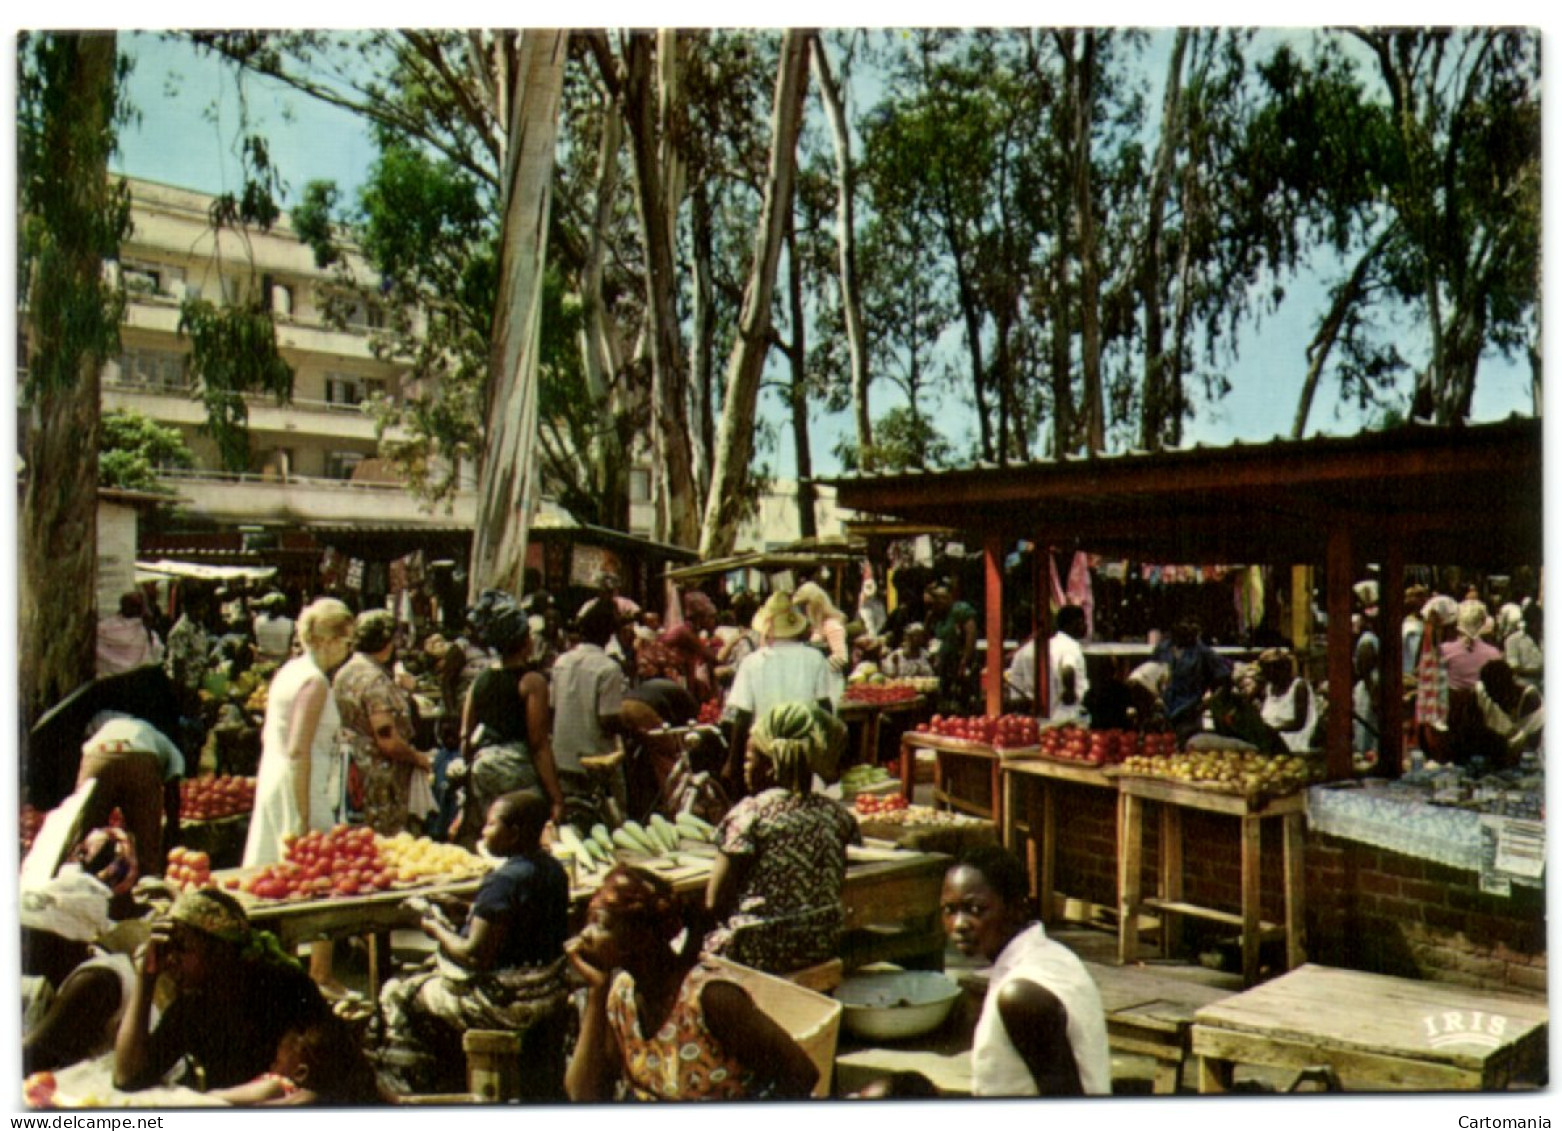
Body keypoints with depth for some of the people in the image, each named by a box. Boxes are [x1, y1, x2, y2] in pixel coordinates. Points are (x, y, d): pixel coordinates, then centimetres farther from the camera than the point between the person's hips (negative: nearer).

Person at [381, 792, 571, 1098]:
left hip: (505, 1001, -9)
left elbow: (475, 956, -23)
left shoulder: (503, 881, -25)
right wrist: (463, 914, 13)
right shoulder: (554, 870, 1)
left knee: (395, 993, 7)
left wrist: (438, 930, -6)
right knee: (435, 970, 27)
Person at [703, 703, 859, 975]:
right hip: (821, 951, 6)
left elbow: (715, 902, -14)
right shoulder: (837, 816, -1)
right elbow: (836, 891, 8)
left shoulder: (750, 812, -15)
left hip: (757, 953, -6)